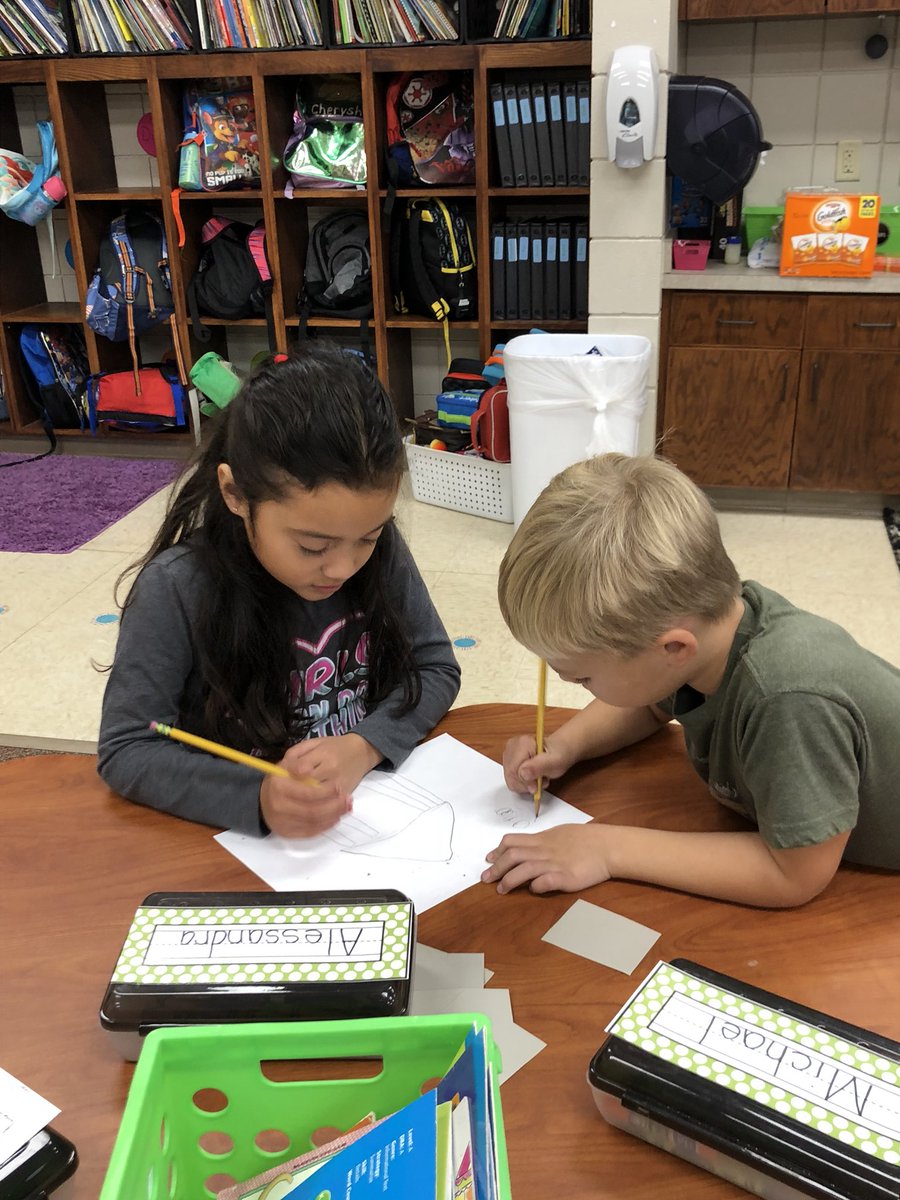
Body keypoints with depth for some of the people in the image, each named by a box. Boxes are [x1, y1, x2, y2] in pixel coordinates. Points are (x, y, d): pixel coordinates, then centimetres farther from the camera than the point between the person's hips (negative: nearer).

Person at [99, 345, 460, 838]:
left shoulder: (381, 552, -9)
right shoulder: (176, 590, -18)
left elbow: (436, 669, 0)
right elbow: (125, 751, -15)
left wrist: (364, 746, -18)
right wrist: (256, 798, -30)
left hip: (377, 806, 2)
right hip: (242, 833, -2)